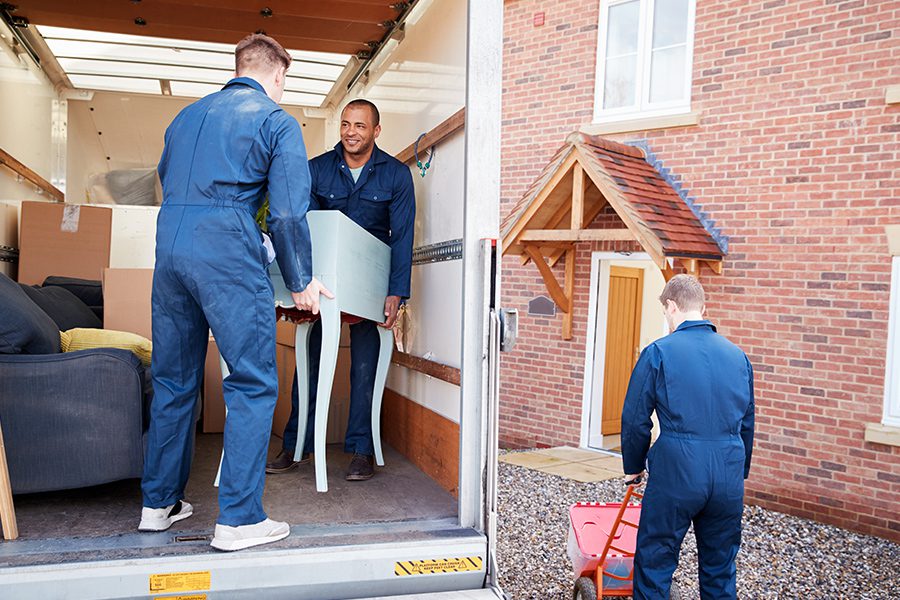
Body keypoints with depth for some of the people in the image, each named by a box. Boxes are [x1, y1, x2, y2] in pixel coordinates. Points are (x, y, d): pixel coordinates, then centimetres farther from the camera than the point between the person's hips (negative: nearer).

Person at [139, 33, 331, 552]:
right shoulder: (277, 121, 3)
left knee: (173, 380, 15)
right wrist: (301, 281, 4)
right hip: (229, 255, -7)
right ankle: (239, 519, 1)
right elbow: (288, 212, -5)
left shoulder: (187, 116, 22)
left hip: (169, 248, 7)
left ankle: (159, 502, 26)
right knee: (254, 384, 0)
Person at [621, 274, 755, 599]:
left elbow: (635, 420, -3)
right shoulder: (738, 355, 8)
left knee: (654, 563, 9)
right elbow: (747, 422, 16)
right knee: (720, 569, 17)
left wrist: (633, 467, 11)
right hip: (729, 474, 5)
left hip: (676, 470, -4)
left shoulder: (658, 352, -6)